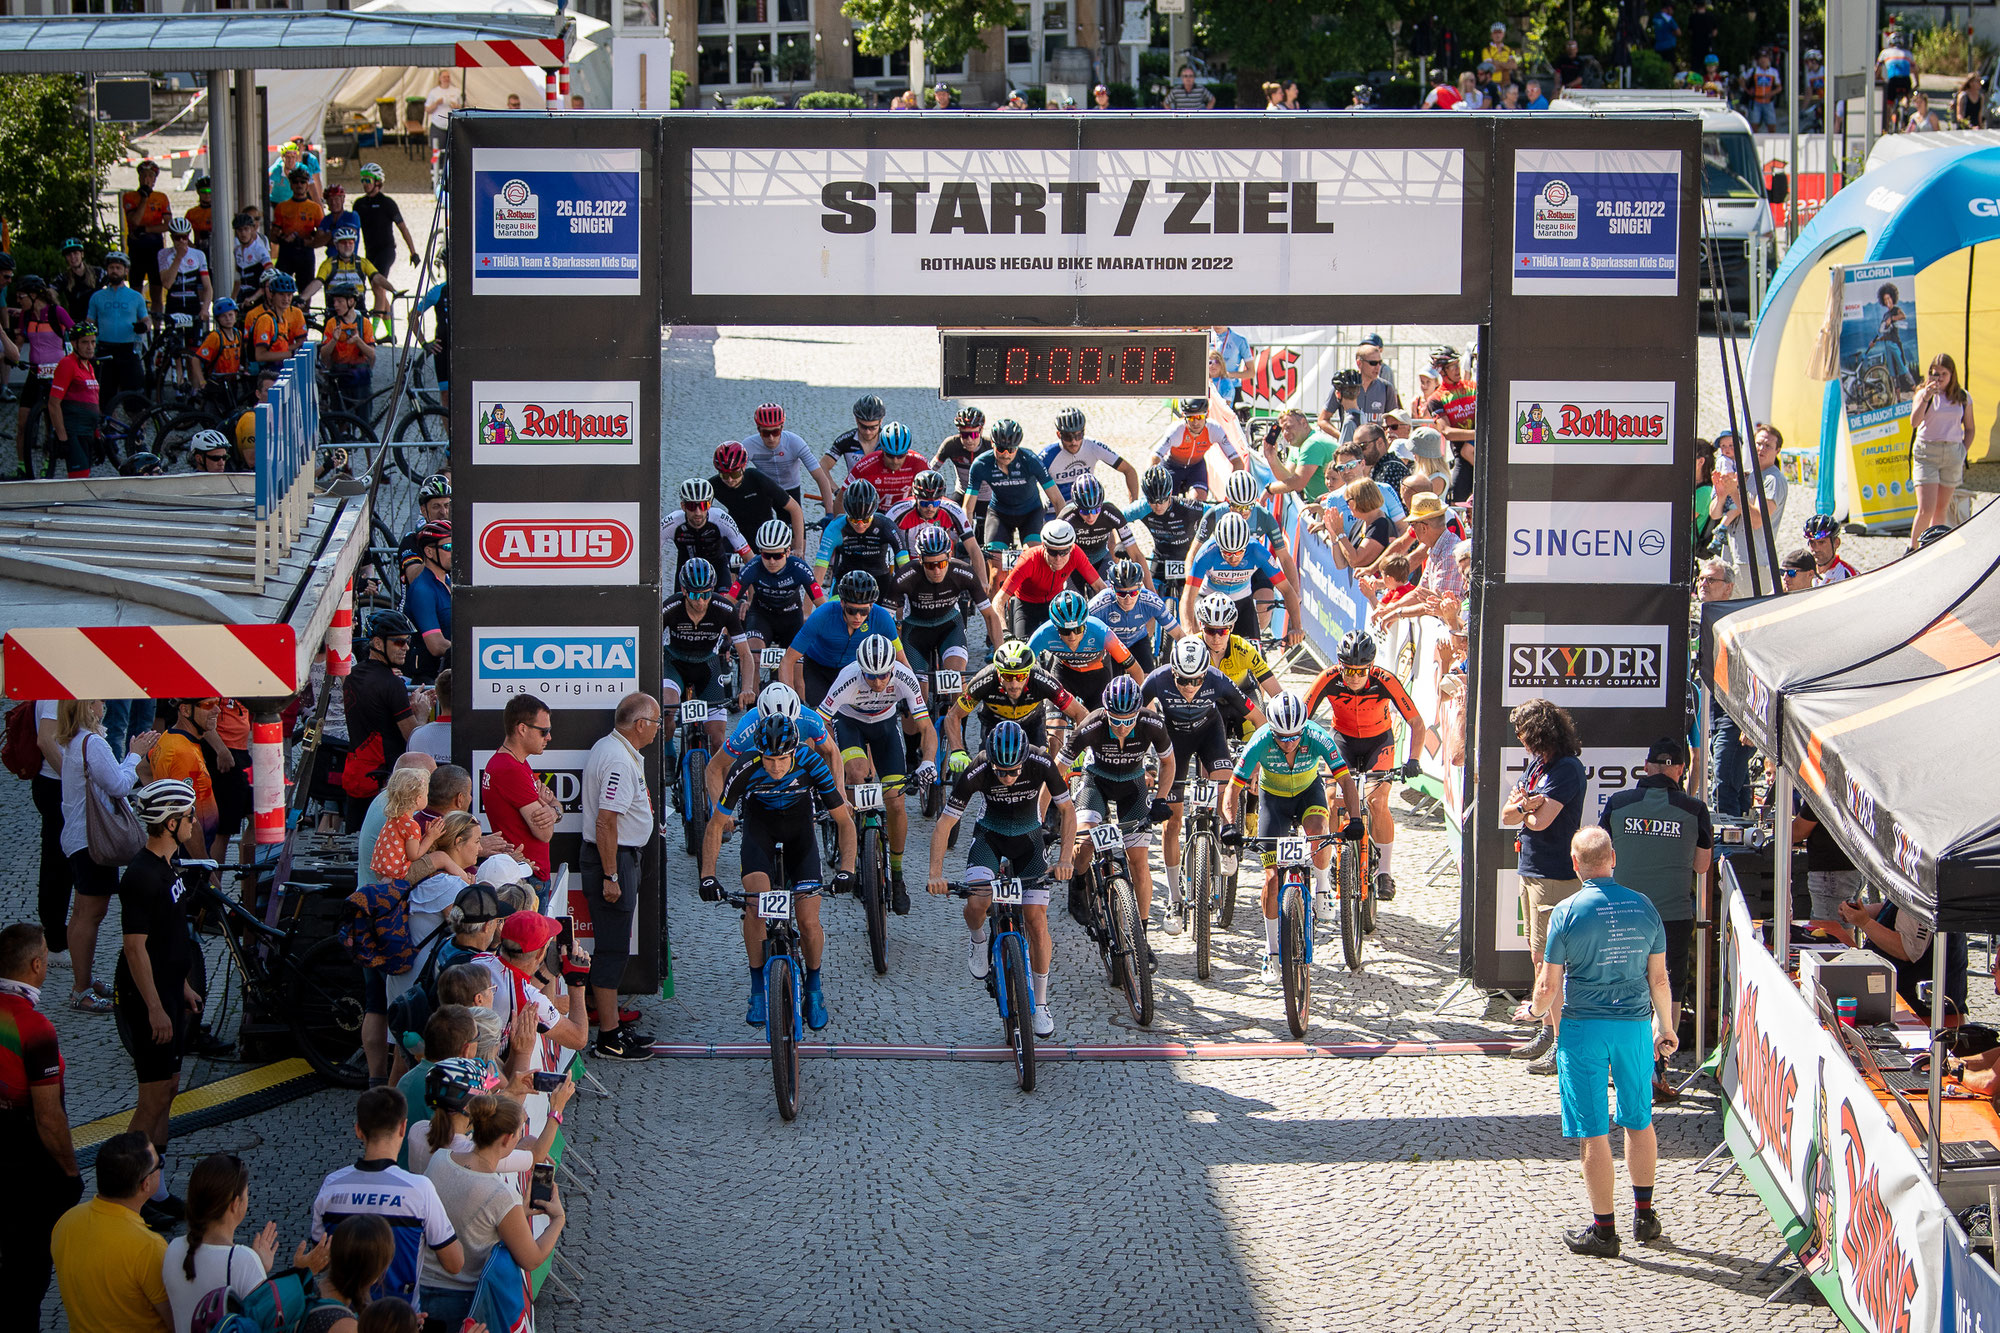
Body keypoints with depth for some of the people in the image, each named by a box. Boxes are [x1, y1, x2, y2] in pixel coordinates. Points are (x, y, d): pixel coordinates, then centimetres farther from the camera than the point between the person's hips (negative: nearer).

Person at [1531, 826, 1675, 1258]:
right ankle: (1644, 1215, 28)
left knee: (1595, 1133, 2)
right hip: (1635, 1025, 4)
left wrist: (1539, 1010, 14)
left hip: (1583, 1027, -4)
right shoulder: (1643, 907, -1)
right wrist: (1666, 1028, 20)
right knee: (1639, 1121, 19)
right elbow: (1658, 978, 5)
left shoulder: (1567, 913, -11)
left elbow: (1549, 987, -8)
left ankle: (1604, 1230, 7)